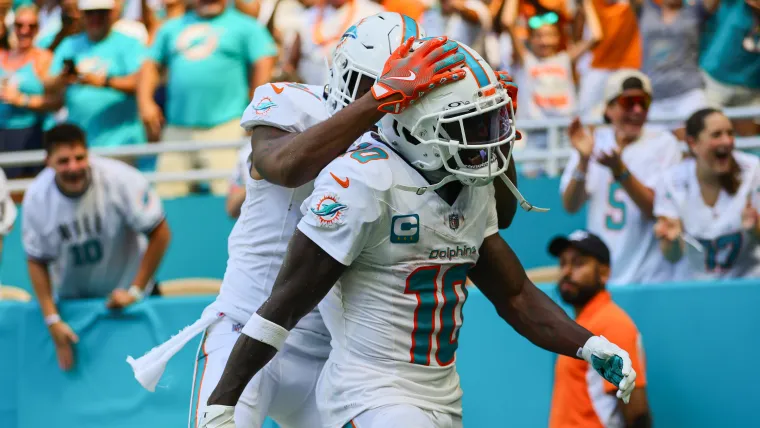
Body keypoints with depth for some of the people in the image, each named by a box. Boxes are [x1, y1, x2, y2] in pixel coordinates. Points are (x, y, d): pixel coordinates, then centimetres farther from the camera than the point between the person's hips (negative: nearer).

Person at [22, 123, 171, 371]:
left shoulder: (120, 179, -27)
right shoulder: (36, 198, -19)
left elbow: (160, 234, -17)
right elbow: (37, 261, -7)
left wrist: (135, 291, -18)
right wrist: (52, 320, -13)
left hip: (125, 294, -1)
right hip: (70, 300, 2)